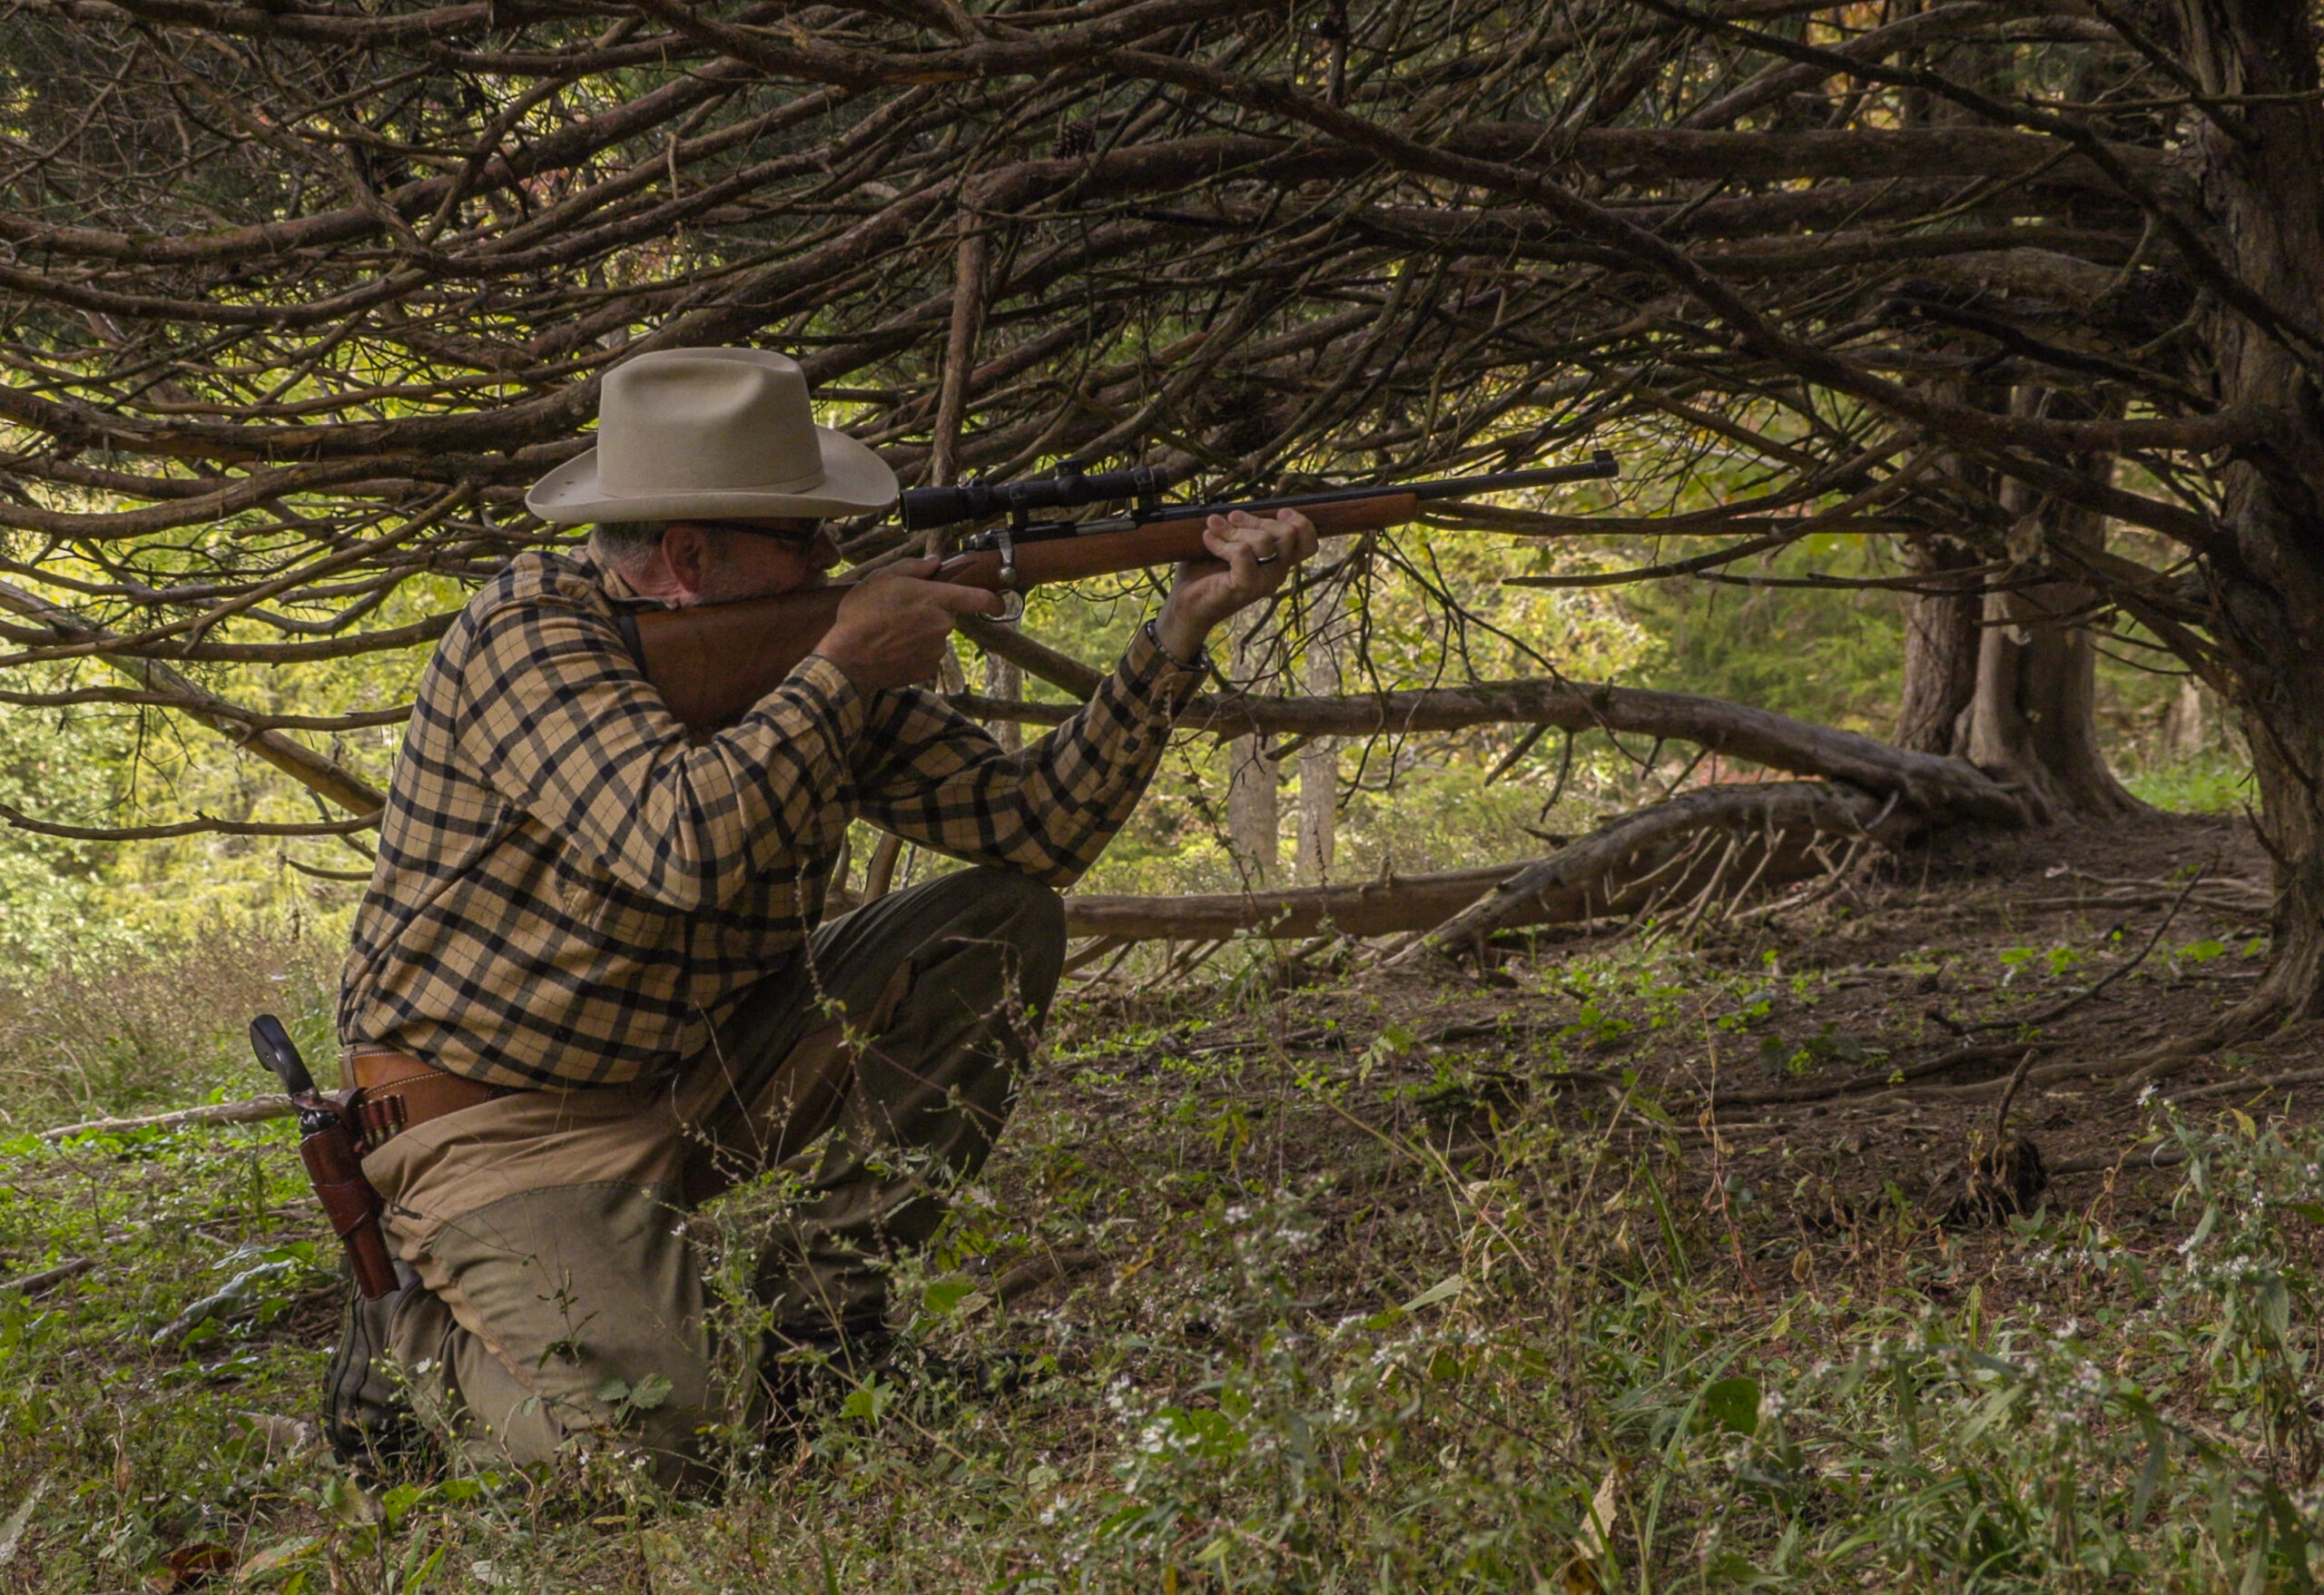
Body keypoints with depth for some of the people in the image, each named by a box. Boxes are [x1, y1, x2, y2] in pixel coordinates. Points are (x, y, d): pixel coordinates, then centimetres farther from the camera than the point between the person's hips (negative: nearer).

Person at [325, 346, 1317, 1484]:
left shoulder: (790, 659, 2)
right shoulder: (528, 635, -19)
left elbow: (1037, 824, -1)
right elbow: (688, 848, -36)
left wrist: (1183, 629, -10)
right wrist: (847, 669, -24)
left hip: (697, 1081, 8)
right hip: (501, 1122, -8)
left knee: (999, 925, -3)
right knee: (645, 1438, -29)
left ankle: (813, 1318, 1)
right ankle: (413, 1347, 5)